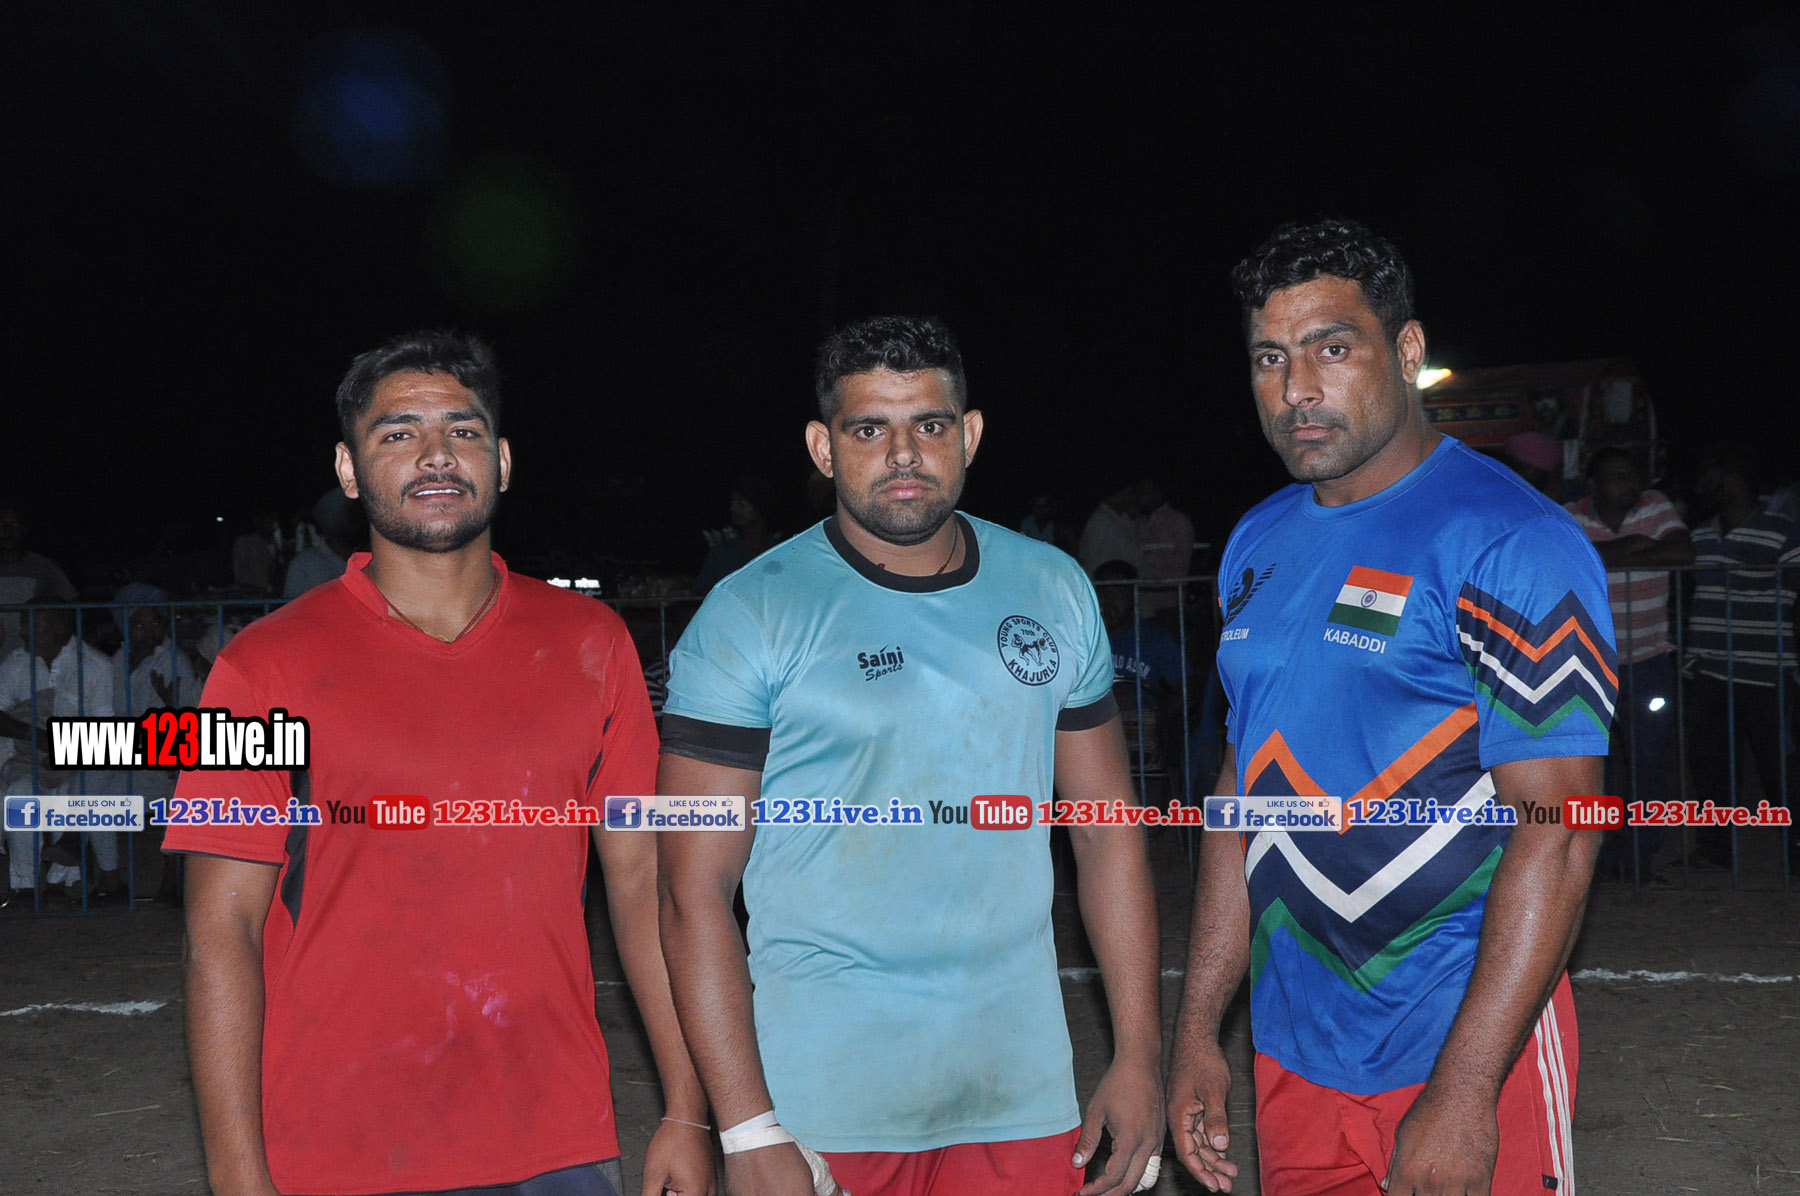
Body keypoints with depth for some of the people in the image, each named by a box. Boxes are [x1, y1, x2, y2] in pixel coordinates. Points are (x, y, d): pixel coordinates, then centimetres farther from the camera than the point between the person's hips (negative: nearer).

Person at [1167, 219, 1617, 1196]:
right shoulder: (1258, 545, 8)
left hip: (1469, 1046, -6)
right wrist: (1197, 1025, 10)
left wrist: (1463, 1092, -22)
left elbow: (1556, 831, -19)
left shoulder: (1507, 543, -14)